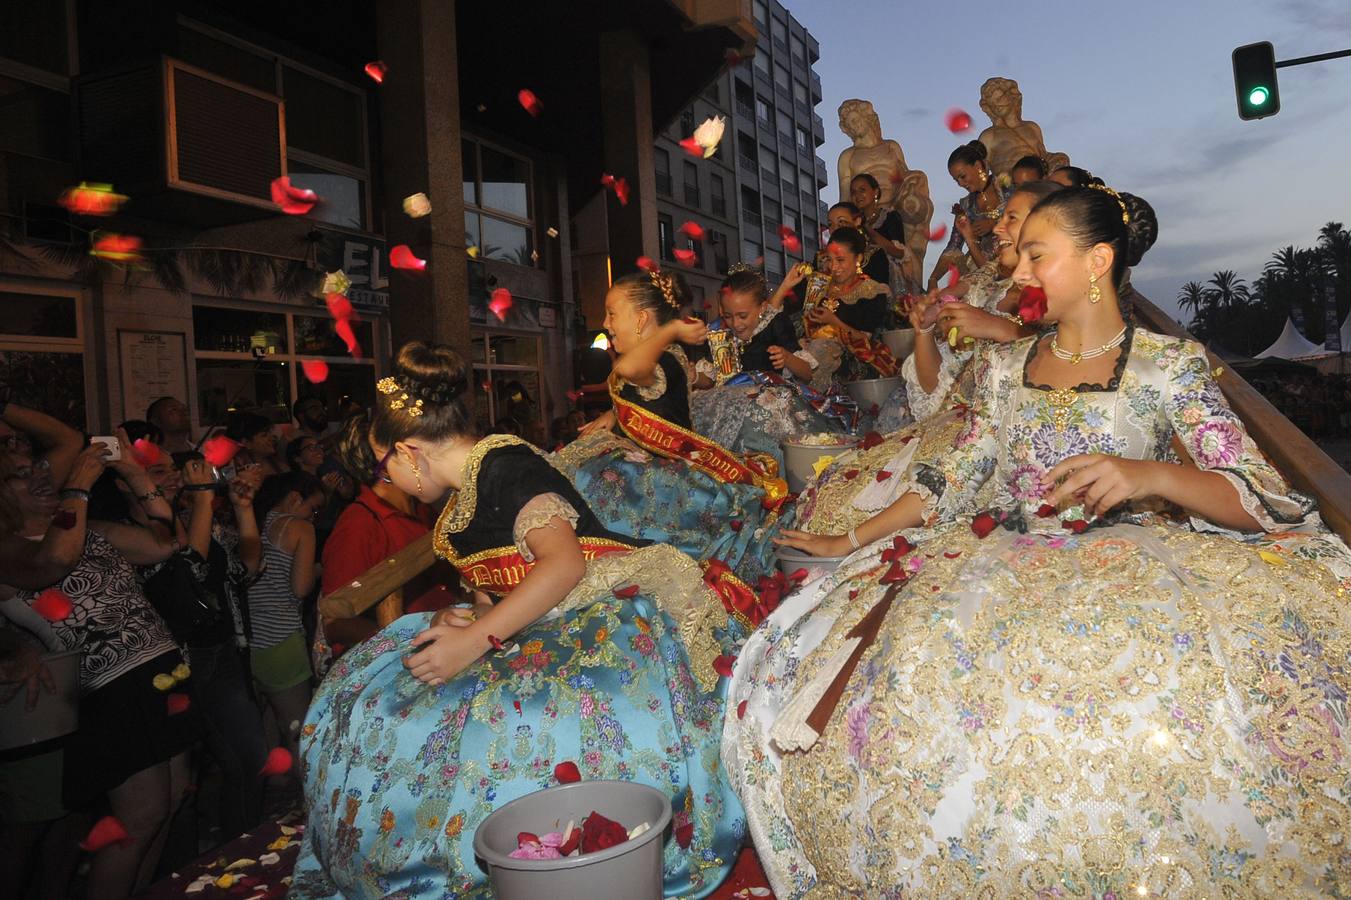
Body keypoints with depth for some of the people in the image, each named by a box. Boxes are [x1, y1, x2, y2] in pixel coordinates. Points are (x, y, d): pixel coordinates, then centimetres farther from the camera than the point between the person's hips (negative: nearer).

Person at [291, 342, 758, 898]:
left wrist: (475, 641, -26)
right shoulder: (463, 500, 15)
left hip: (617, 615, -9)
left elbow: (564, 563, -26)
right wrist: (469, 622, -3)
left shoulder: (504, 465, -14)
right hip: (543, 629, 9)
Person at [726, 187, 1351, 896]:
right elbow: (954, 480, 15)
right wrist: (850, 541, 7)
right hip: (996, 560, 4)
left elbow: (1265, 500, -4)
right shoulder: (1001, 365, 15)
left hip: (1124, 561, -3)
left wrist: (1151, 474, -24)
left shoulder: (1169, 366, 3)